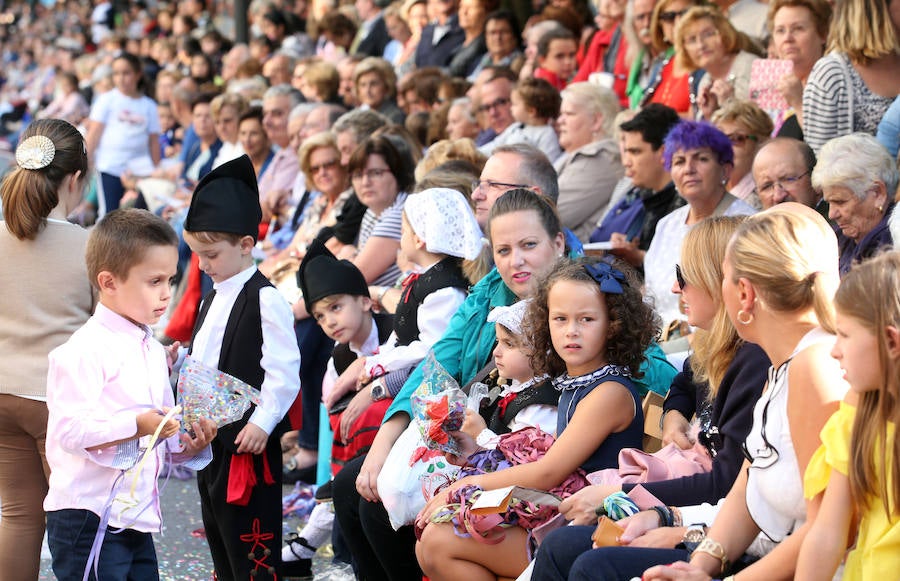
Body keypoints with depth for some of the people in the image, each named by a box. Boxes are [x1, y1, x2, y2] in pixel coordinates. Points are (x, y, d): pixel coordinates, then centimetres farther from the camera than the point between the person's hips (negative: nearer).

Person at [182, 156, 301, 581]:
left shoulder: (264, 300, -13)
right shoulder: (213, 298, 15)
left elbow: (283, 371, -18)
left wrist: (262, 423, -20)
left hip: (248, 438, -9)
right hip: (210, 436, 10)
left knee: (251, 542, -6)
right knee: (218, 534, 16)